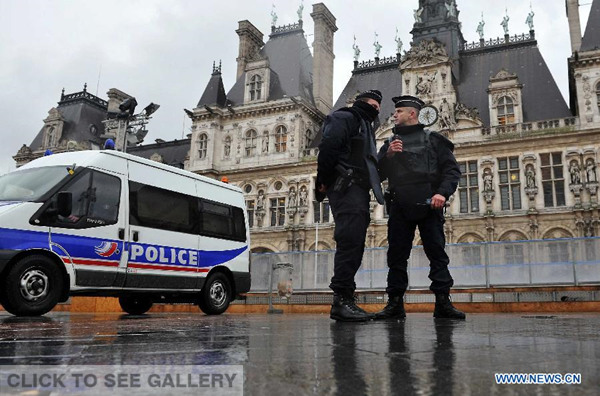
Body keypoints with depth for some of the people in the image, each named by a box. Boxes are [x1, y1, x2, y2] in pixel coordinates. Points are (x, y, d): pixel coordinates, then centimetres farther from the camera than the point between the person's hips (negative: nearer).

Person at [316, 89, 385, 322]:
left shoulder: (365, 126, 32)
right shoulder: (345, 118, 2)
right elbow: (328, 146, -14)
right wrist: (324, 180, -18)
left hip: (358, 191, 10)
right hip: (345, 187, -10)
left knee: (354, 245, 5)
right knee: (350, 241, -18)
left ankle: (345, 302, 6)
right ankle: (341, 300, -19)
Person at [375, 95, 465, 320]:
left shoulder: (433, 140, 10)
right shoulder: (390, 144, 21)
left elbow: (452, 170, 3)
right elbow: (379, 175, 12)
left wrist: (443, 192, -14)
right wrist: (388, 155, -5)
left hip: (428, 206, -3)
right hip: (399, 207, 3)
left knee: (437, 253, -3)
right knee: (397, 255, 0)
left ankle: (443, 302, 1)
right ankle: (395, 303, 4)